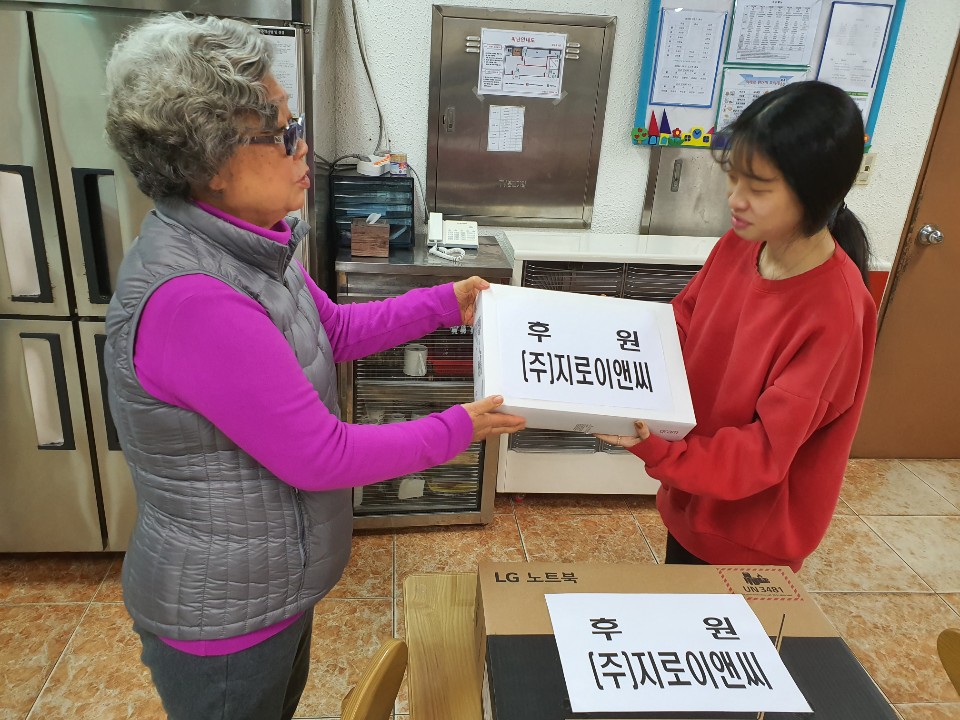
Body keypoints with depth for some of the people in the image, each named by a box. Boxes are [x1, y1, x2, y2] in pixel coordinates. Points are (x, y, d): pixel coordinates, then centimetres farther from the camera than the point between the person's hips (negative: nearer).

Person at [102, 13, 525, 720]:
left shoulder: (249, 242, -4)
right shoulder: (191, 297, -34)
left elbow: (337, 329, 11)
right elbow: (320, 457, -29)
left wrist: (446, 302, 7)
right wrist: (458, 430, -18)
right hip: (223, 620, -8)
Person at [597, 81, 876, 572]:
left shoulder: (833, 314, -29)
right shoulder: (738, 244, -10)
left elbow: (765, 451, -28)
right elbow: (680, 327, 3)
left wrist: (659, 453, -43)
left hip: (749, 540, -6)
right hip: (692, 504, 6)